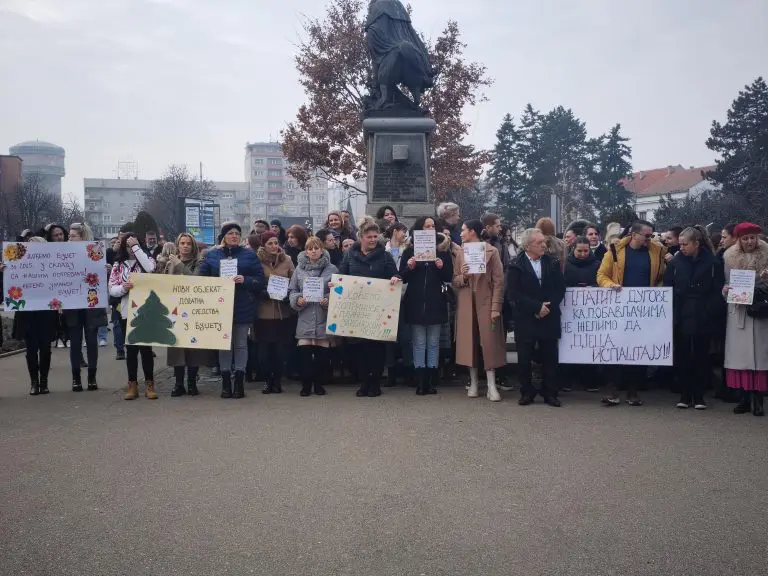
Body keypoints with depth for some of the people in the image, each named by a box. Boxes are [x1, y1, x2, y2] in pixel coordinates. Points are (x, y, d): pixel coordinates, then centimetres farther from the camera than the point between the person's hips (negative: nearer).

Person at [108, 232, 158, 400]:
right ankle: (132, 385, 13)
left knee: (146, 348, 1)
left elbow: (150, 268, -21)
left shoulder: (146, 259, 5)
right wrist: (123, 288, -19)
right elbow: (112, 290, 4)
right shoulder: (118, 265, 9)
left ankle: (149, 384, 9)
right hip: (127, 313, 2)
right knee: (131, 349, 7)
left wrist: (136, 247, -15)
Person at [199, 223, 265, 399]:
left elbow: (260, 279, 0)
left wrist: (244, 280, -16)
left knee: (241, 343, 3)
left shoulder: (249, 255, 5)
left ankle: (239, 382, 9)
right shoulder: (212, 255, 9)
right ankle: (226, 382, 12)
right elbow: (202, 279, 6)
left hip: (243, 307, -1)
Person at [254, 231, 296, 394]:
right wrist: (265, 293, -14)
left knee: (280, 349, 4)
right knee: (264, 349, 0)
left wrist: (286, 293, -7)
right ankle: (268, 379, 17)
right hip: (263, 312, -1)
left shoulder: (287, 261, 6)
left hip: (283, 312, 1)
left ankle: (277, 380, 19)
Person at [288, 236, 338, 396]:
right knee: (304, 352, -2)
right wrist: (298, 299, -10)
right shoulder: (299, 269, 7)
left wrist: (329, 300, -14)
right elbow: (292, 291, 10)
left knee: (323, 353, 3)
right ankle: (306, 384, 9)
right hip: (305, 317, 1)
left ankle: (320, 383, 17)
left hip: (324, 317, -1)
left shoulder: (332, 269, 3)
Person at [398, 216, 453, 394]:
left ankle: (432, 381, 10)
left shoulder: (442, 250, 6)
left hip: (435, 303, 1)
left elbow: (449, 277, 5)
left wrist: (442, 267, -14)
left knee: (433, 343, 5)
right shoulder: (409, 251, 4)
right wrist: (409, 267, -15)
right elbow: (403, 278, 3)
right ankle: (420, 381, 4)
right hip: (415, 303, -1)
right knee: (418, 343, 1)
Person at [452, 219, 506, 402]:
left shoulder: (492, 251, -3)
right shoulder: (460, 253, 9)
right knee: (469, 342, 5)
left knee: (489, 343, -4)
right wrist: (462, 277, -13)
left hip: (486, 303, -4)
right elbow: (454, 281, 10)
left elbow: (498, 281, -6)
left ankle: (492, 386, -1)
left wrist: (496, 307, -12)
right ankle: (473, 383, 14)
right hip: (466, 304, 4)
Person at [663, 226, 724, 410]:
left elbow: (718, 292, -3)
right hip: (681, 318, 2)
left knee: (701, 357, 6)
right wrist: (671, 315, -7)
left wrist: (710, 313, -13)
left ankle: (699, 396, 16)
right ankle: (685, 395, 14)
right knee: (682, 357, 4)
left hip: (702, 319, -1)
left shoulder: (712, 263, -2)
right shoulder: (675, 262, 3)